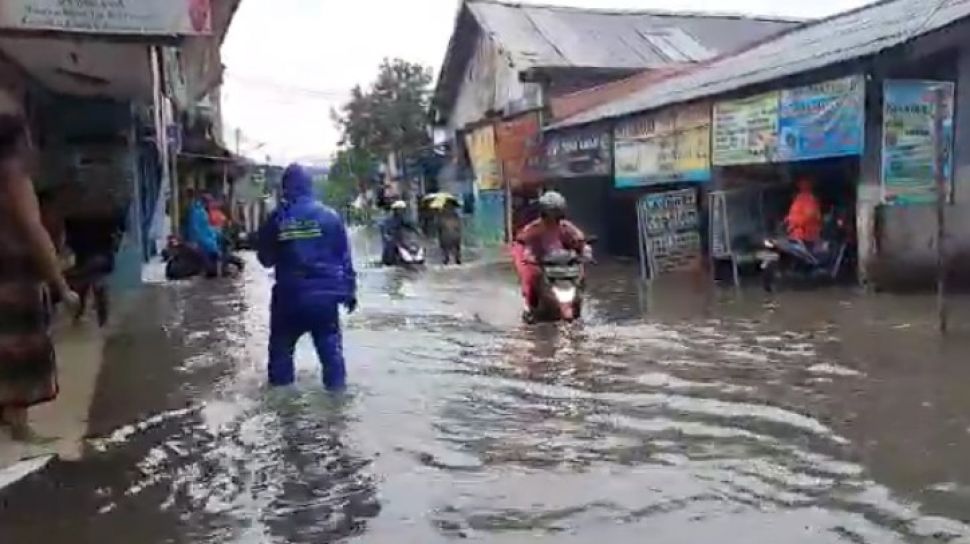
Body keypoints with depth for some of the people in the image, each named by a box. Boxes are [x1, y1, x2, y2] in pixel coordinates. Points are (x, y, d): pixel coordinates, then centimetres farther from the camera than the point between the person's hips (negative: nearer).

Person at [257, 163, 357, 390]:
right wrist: (349, 290, 5)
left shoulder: (276, 219, -4)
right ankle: (336, 386, 12)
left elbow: (265, 259, 6)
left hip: (289, 294, 0)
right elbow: (345, 257, -1)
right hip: (325, 293, 0)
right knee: (330, 345, 11)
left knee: (281, 345, 16)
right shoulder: (329, 215, -3)